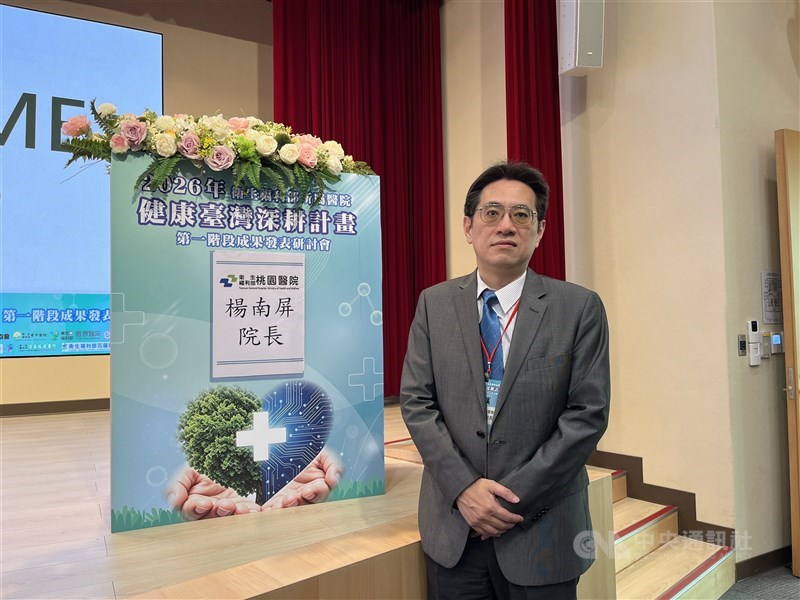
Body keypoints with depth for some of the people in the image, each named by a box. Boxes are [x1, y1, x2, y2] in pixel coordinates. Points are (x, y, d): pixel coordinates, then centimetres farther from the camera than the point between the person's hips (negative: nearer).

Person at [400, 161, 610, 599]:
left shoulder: (580, 308, -5)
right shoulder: (434, 304, 1)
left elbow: (587, 414, -9)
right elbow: (416, 402, -2)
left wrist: (516, 495, -13)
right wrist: (463, 488, -12)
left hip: (541, 532, -1)